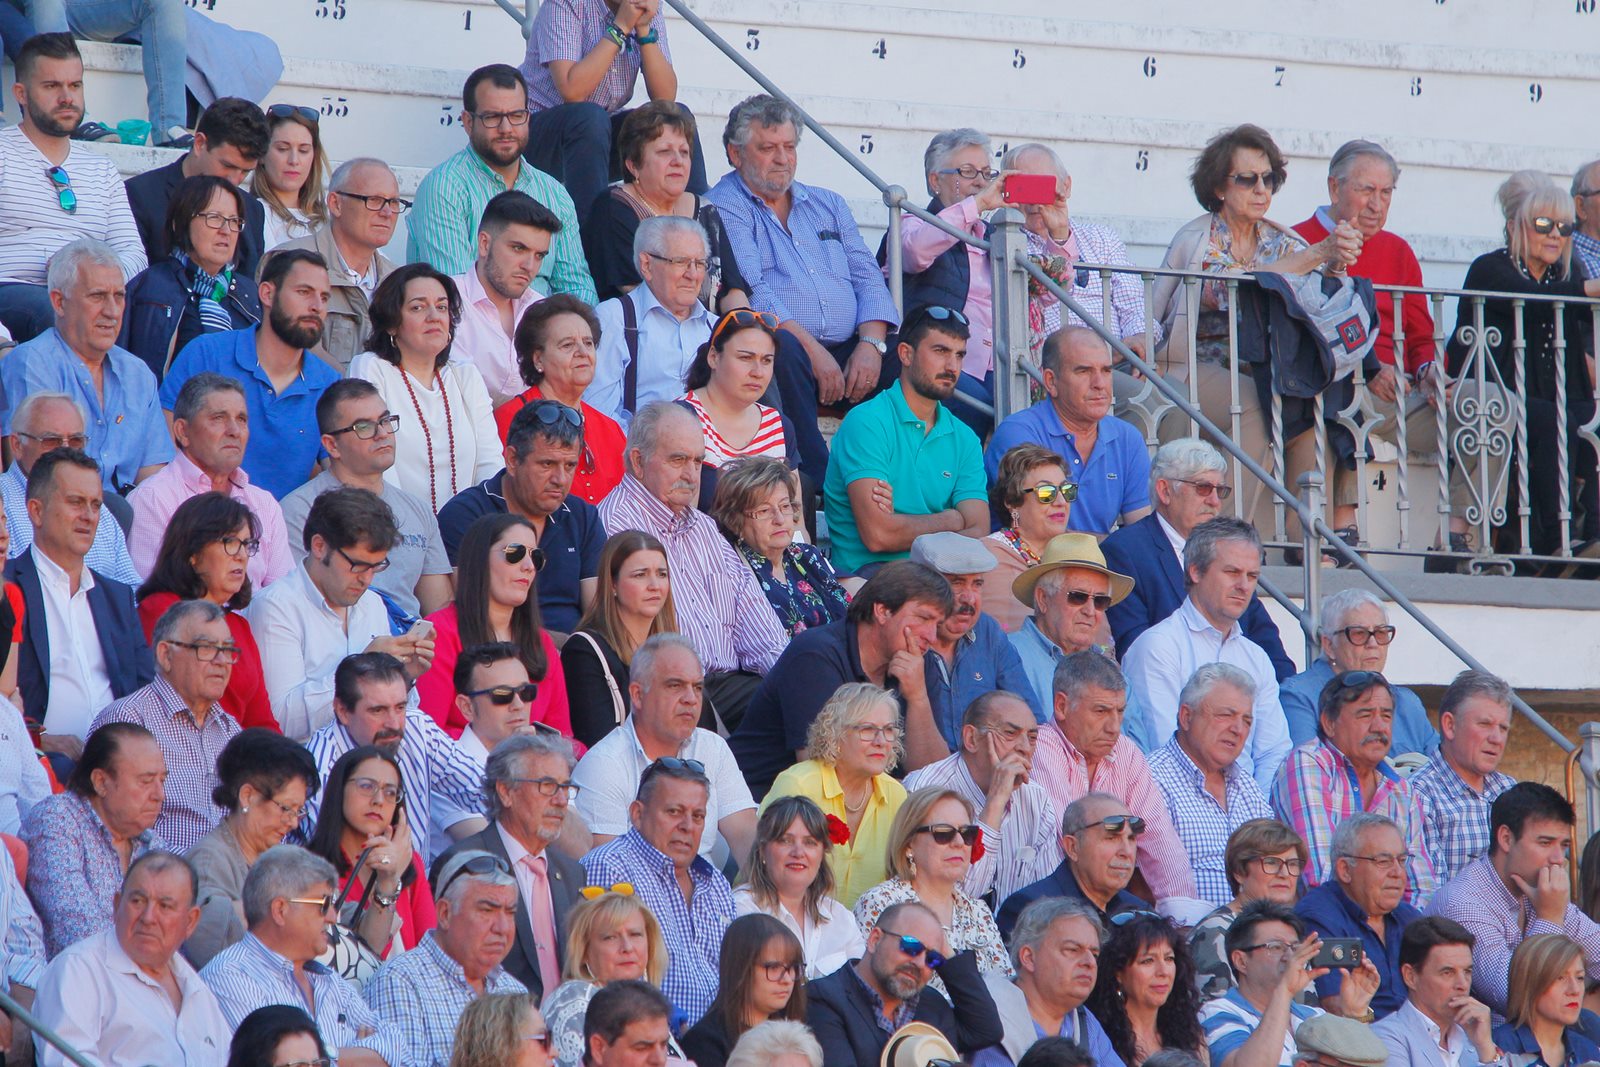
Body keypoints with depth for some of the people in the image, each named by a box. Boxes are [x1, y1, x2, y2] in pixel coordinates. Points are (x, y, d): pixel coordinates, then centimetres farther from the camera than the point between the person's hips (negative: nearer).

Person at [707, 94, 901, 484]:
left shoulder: (828, 204, 25)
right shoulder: (723, 208, 4)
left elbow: (868, 280, 15)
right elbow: (749, 294, -10)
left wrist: (871, 343, -6)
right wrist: (811, 349, -20)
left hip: (847, 352, 6)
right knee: (783, 348, -39)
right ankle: (817, 481, -40)